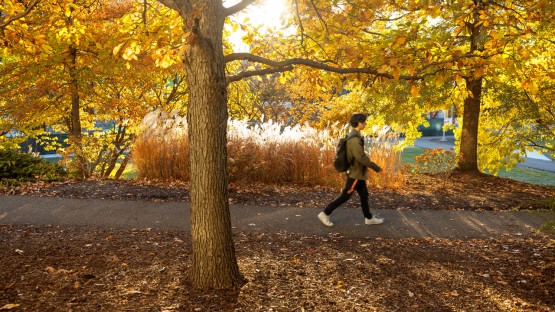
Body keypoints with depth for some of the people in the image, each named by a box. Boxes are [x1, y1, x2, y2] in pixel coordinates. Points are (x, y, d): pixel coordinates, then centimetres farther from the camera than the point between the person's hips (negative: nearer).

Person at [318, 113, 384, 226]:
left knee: (364, 195, 16)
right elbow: (361, 157, -29)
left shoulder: (354, 136, 7)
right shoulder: (355, 139, -24)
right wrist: (375, 167, -20)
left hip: (357, 172, 10)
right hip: (355, 173, -10)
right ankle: (325, 214, 7)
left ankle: (369, 218, 28)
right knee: (345, 196, -1)